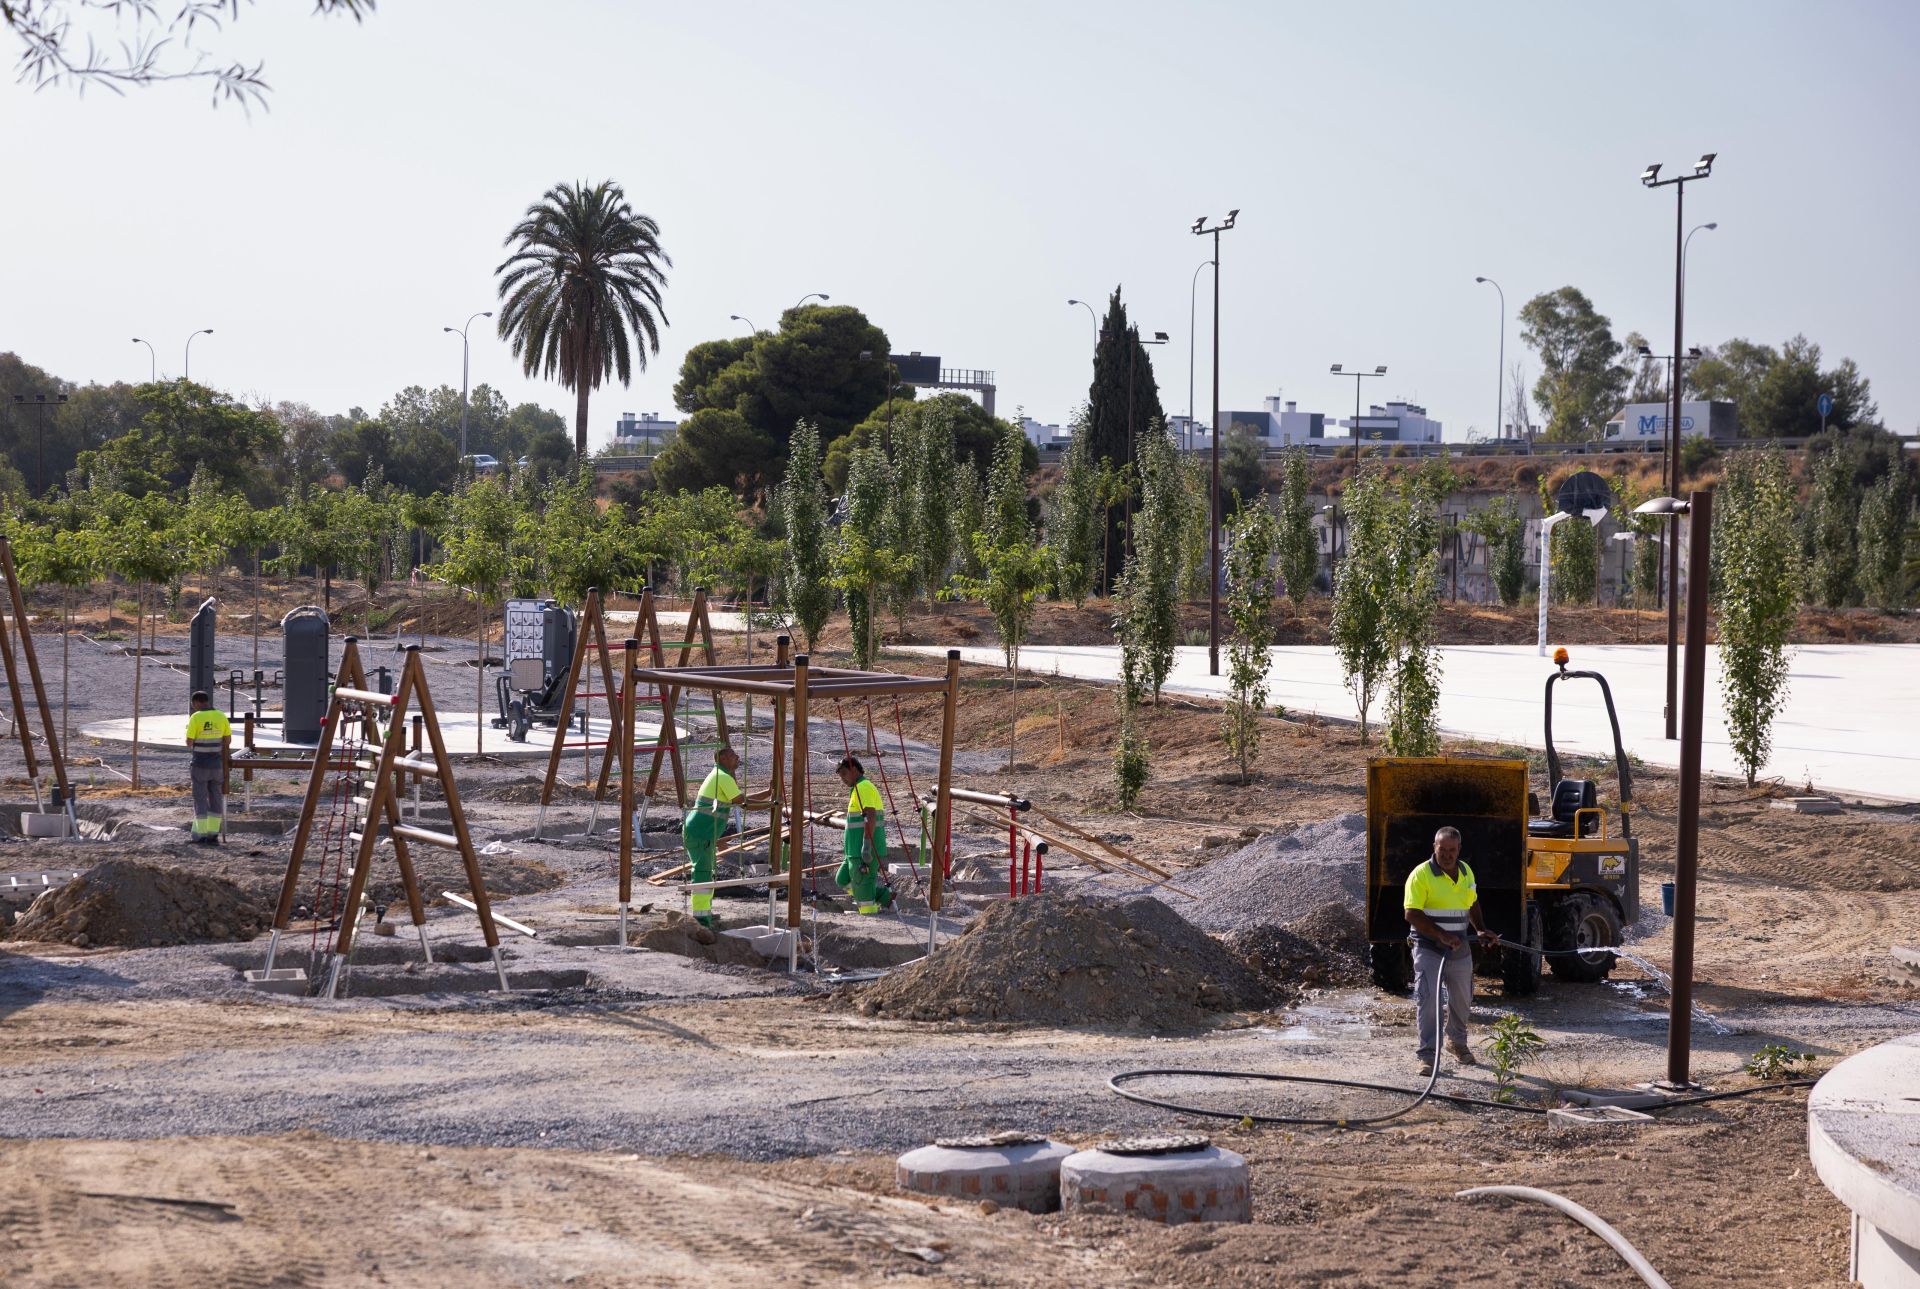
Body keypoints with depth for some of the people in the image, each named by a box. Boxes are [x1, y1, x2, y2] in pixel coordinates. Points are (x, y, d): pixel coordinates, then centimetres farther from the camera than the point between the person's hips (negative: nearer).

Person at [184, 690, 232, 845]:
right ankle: (213, 835, 9)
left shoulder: (196, 717, -13)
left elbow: (189, 743, -11)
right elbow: (228, 741, 7)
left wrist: (189, 724, 4)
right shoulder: (221, 716, 1)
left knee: (200, 799, 2)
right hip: (217, 764, 4)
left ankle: (201, 836, 1)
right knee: (216, 799, 10)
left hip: (200, 765, -4)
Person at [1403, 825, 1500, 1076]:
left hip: (1459, 949, 6)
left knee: (1462, 999, 18)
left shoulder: (1466, 872, 8)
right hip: (1429, 949, -6)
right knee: (1427, 1001, -11)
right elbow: (1412, 914, -19)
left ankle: (1457, 1042, 40)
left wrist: (1481, 930, 10)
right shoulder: (1421, 875, -13)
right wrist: (1441, 935, -26)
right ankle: (1429, 1055, -9)